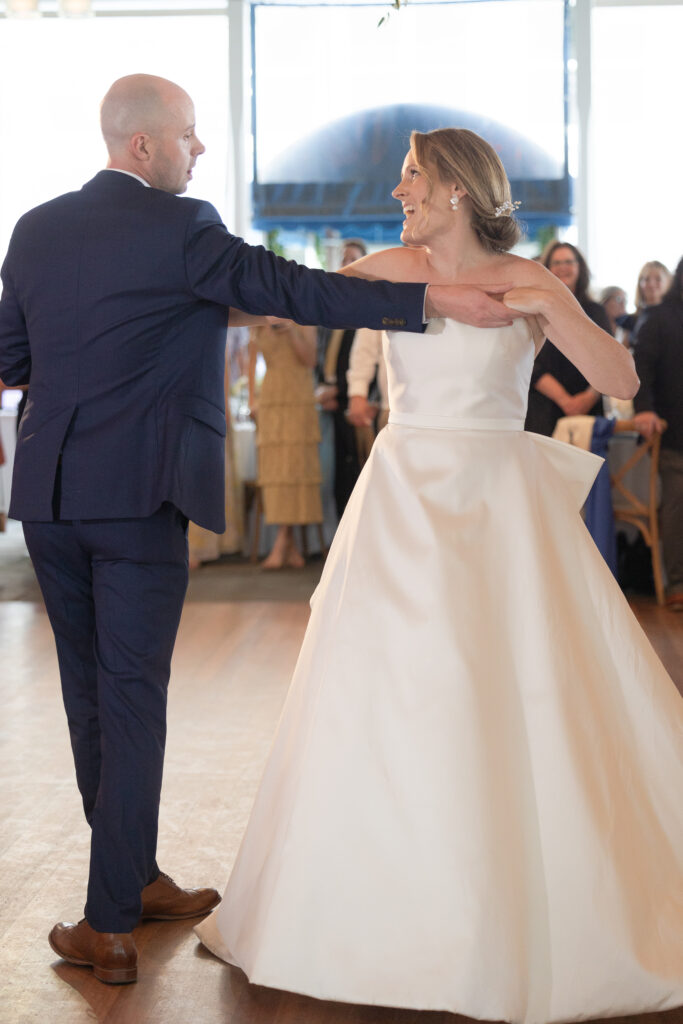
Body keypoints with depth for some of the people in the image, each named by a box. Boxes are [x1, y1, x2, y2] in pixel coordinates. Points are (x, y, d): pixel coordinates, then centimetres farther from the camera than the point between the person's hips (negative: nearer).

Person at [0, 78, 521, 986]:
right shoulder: (179, 228, -10)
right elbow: (291, 290, -15)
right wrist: (432, 300, -16)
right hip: (137, 493, -6)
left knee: (90, 693, 15)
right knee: (133, 697, -1)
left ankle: (136, 879, 27)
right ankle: (112, 925, 1)